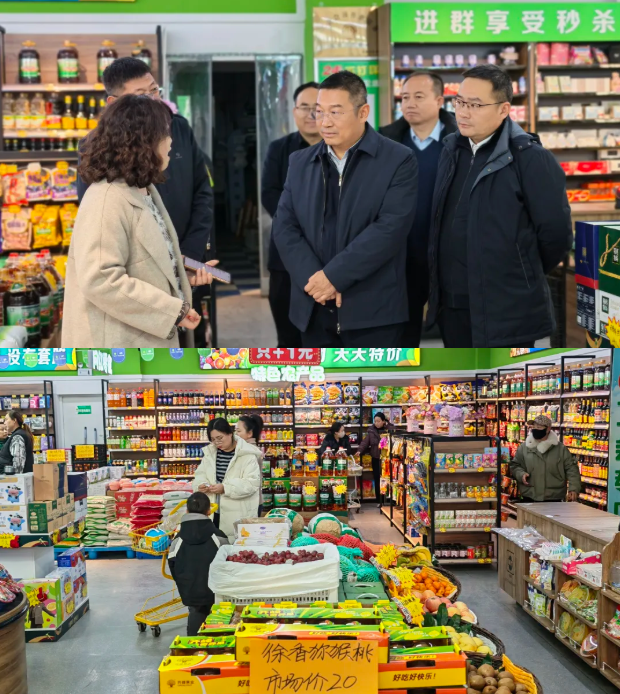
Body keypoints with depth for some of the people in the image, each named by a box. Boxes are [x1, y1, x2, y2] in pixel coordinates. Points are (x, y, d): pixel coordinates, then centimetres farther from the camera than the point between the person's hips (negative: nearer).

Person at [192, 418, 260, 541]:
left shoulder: (247, 454, -10)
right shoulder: (210, 452, 10)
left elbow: (252, 482, -17)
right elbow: (201, 475, 16)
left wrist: (225, 488, -25)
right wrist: (200, 485, -9)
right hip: (213, 512, 5)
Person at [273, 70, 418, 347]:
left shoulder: (398, 160, -3)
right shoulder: (300, 162, 12)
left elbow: (390, 228, -14)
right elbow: (284, 227, 5)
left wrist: (334, 275, -18)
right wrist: (313, 278, -11)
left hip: (373, 309, -4)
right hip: (315, 310, 5)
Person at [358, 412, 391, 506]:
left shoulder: (390, 429, -5)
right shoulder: (371, 430, 3)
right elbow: (365, 442, -4)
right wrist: (360, 451, -17)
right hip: (376, 459, 3)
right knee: (377, 480, 6)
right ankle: (379, 501, 16)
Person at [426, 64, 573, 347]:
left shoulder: (529, 158, -13)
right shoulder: (452, 150, 9)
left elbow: (556, 233, -12)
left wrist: (522, 277, 2)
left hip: (506, 310, -7)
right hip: (451, 305, 7)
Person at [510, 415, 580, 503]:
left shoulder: (560, 448, 2)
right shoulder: (524, 447, 5)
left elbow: (571, 468, 1)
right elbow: (514, 465, 14)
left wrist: (573, 489, -10)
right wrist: (521, 474, -8)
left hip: (554, 498, -1)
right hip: (529, 497, 1)